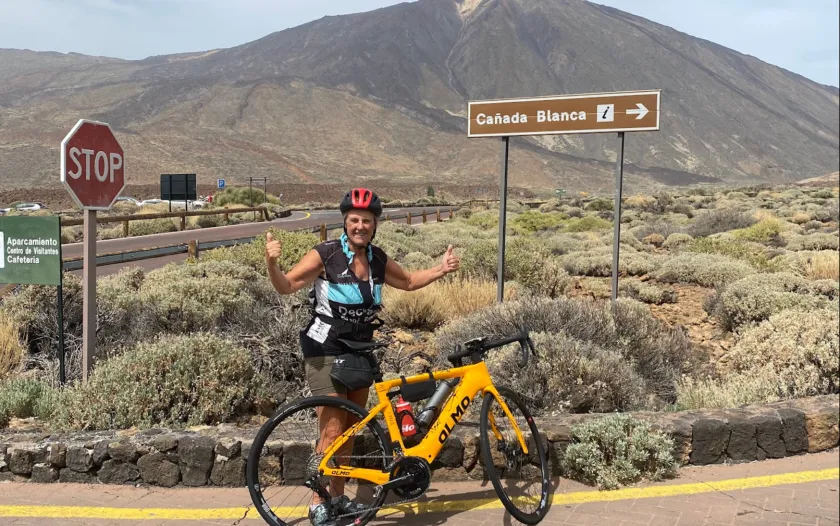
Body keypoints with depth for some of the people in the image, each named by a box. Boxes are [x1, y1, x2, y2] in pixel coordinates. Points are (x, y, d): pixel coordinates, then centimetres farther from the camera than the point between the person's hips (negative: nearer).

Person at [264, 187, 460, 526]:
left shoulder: (377, 259, 3)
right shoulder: (325, 254, -13)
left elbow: (408, 282, 19)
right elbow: (286, 286, -13)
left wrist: (440, 270, 5)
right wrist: (272, 263, -33)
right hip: (326, 352, -6)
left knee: (350, 429, 13)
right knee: (332, 431, -6)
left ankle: (338, 497, 27)